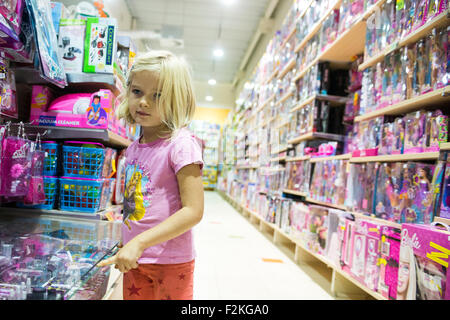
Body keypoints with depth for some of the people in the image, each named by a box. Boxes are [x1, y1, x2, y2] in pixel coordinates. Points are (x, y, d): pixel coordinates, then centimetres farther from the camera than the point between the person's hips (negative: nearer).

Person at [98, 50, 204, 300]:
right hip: (134, 258, 7)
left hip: (171, 262, -6)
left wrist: (139, 242, -26)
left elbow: (193, 211, -22)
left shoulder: (182, 144, -17)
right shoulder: (134, 147, 6)